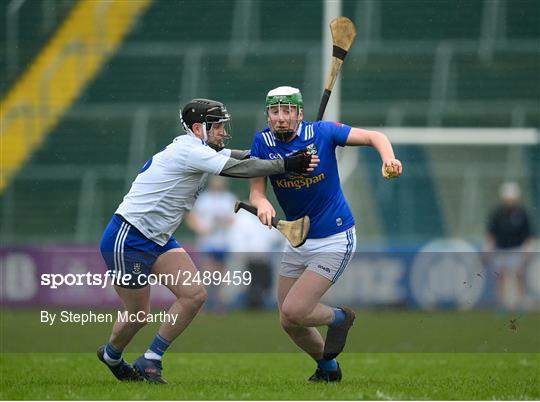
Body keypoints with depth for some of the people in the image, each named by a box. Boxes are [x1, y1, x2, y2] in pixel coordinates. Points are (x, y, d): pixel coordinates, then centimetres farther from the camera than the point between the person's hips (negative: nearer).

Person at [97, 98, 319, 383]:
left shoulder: (199, 151, 8)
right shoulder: (188, 151, -22)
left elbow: (242, 157, 6)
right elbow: (237, 168, -28)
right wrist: (286, 165, -27)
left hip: (159, 240, 9)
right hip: (127, 240, -9)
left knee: (194, 295, -5)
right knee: (138, 315, 1)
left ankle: (149, 362, 7)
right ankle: (111, 355, 33)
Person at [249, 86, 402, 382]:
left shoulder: (322, 133, -14)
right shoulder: (263, 141, -6)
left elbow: (374, 137, -11)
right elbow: (256, 192, -10)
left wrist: (389, 159, -33)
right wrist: (262, 204, -35)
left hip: (334, 241, -5)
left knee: (293, 312, -16)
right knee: (288, 323, 9)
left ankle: (339, 318, 15)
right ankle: (328, 367, 36)